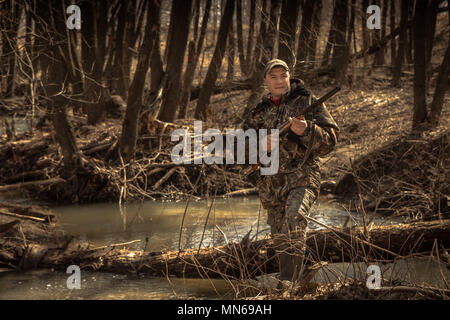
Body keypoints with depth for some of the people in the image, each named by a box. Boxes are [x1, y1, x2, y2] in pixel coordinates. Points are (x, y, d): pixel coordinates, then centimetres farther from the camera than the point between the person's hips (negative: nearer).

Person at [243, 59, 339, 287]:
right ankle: (295, 284, 27)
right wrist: (260, 146, -10)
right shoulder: (258, 113, 14)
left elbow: (329, 141, -1)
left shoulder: (307, 103, 3)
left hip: (303, 177, -5)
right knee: (280, 238, 10)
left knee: (294, 218, -30)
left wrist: (306, 131, -21)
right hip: (271, 183, 5)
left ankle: (290, 281, -33)